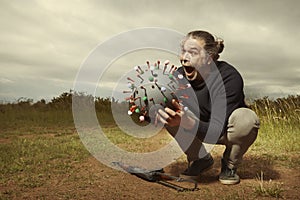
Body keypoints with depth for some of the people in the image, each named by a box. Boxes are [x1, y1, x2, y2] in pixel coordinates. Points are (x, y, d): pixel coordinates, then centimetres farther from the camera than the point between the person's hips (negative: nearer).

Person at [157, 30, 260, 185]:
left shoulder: (229, 77, -32)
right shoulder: (180, 76, -17)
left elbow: (216, 130, -38)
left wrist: (187, 122, -56)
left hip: (227, 131, -3)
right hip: (201, 129, 4)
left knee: (247, 119, -35)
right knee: (168, 114, -20)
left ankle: (230, 165, -5)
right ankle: (201, 160, 1)